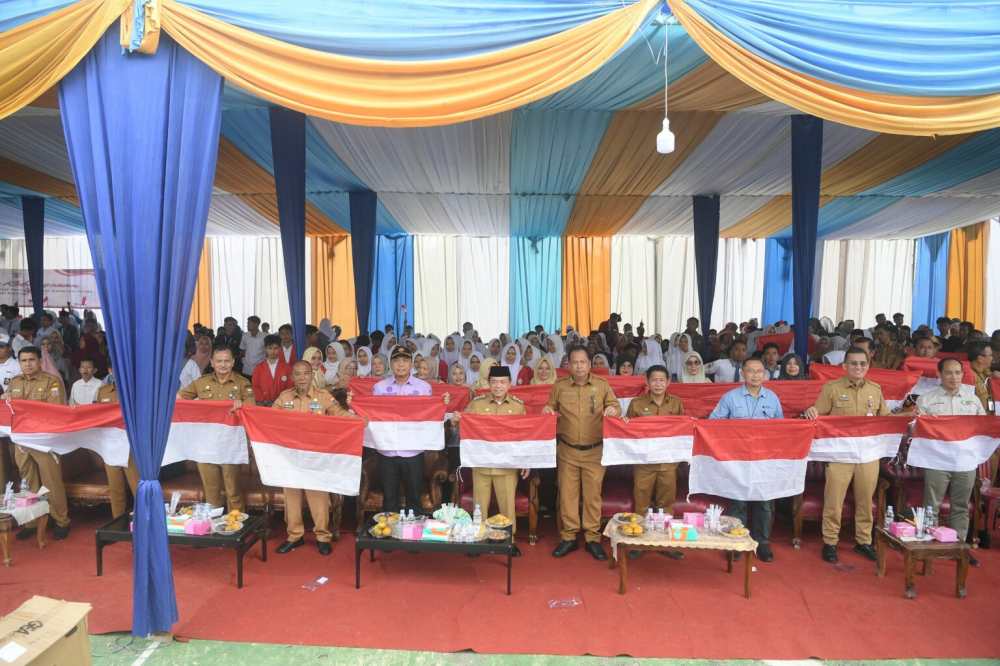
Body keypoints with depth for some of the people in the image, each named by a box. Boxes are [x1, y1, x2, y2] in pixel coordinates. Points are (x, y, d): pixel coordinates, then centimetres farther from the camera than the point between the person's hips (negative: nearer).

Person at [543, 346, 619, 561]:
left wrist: (614, 410, -19)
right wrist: (547, 410, -12)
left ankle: (593, 539, 18)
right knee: (567, 493, 6)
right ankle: (569, 537, 18)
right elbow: (552, 408, 11)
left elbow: (615, 407, 4)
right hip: (567, 450, 1)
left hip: (594, 450, -1)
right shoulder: (559, 386, 1)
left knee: (593, 494, 5)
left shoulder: (602, 385, 0)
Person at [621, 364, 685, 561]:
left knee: (667, 504, 10)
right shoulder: (636, 404, -1)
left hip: (669, 462, 2)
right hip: (643, 462, -2)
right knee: (641, 504, 5)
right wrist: (623, 422, -15)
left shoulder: (676, 403, 5)